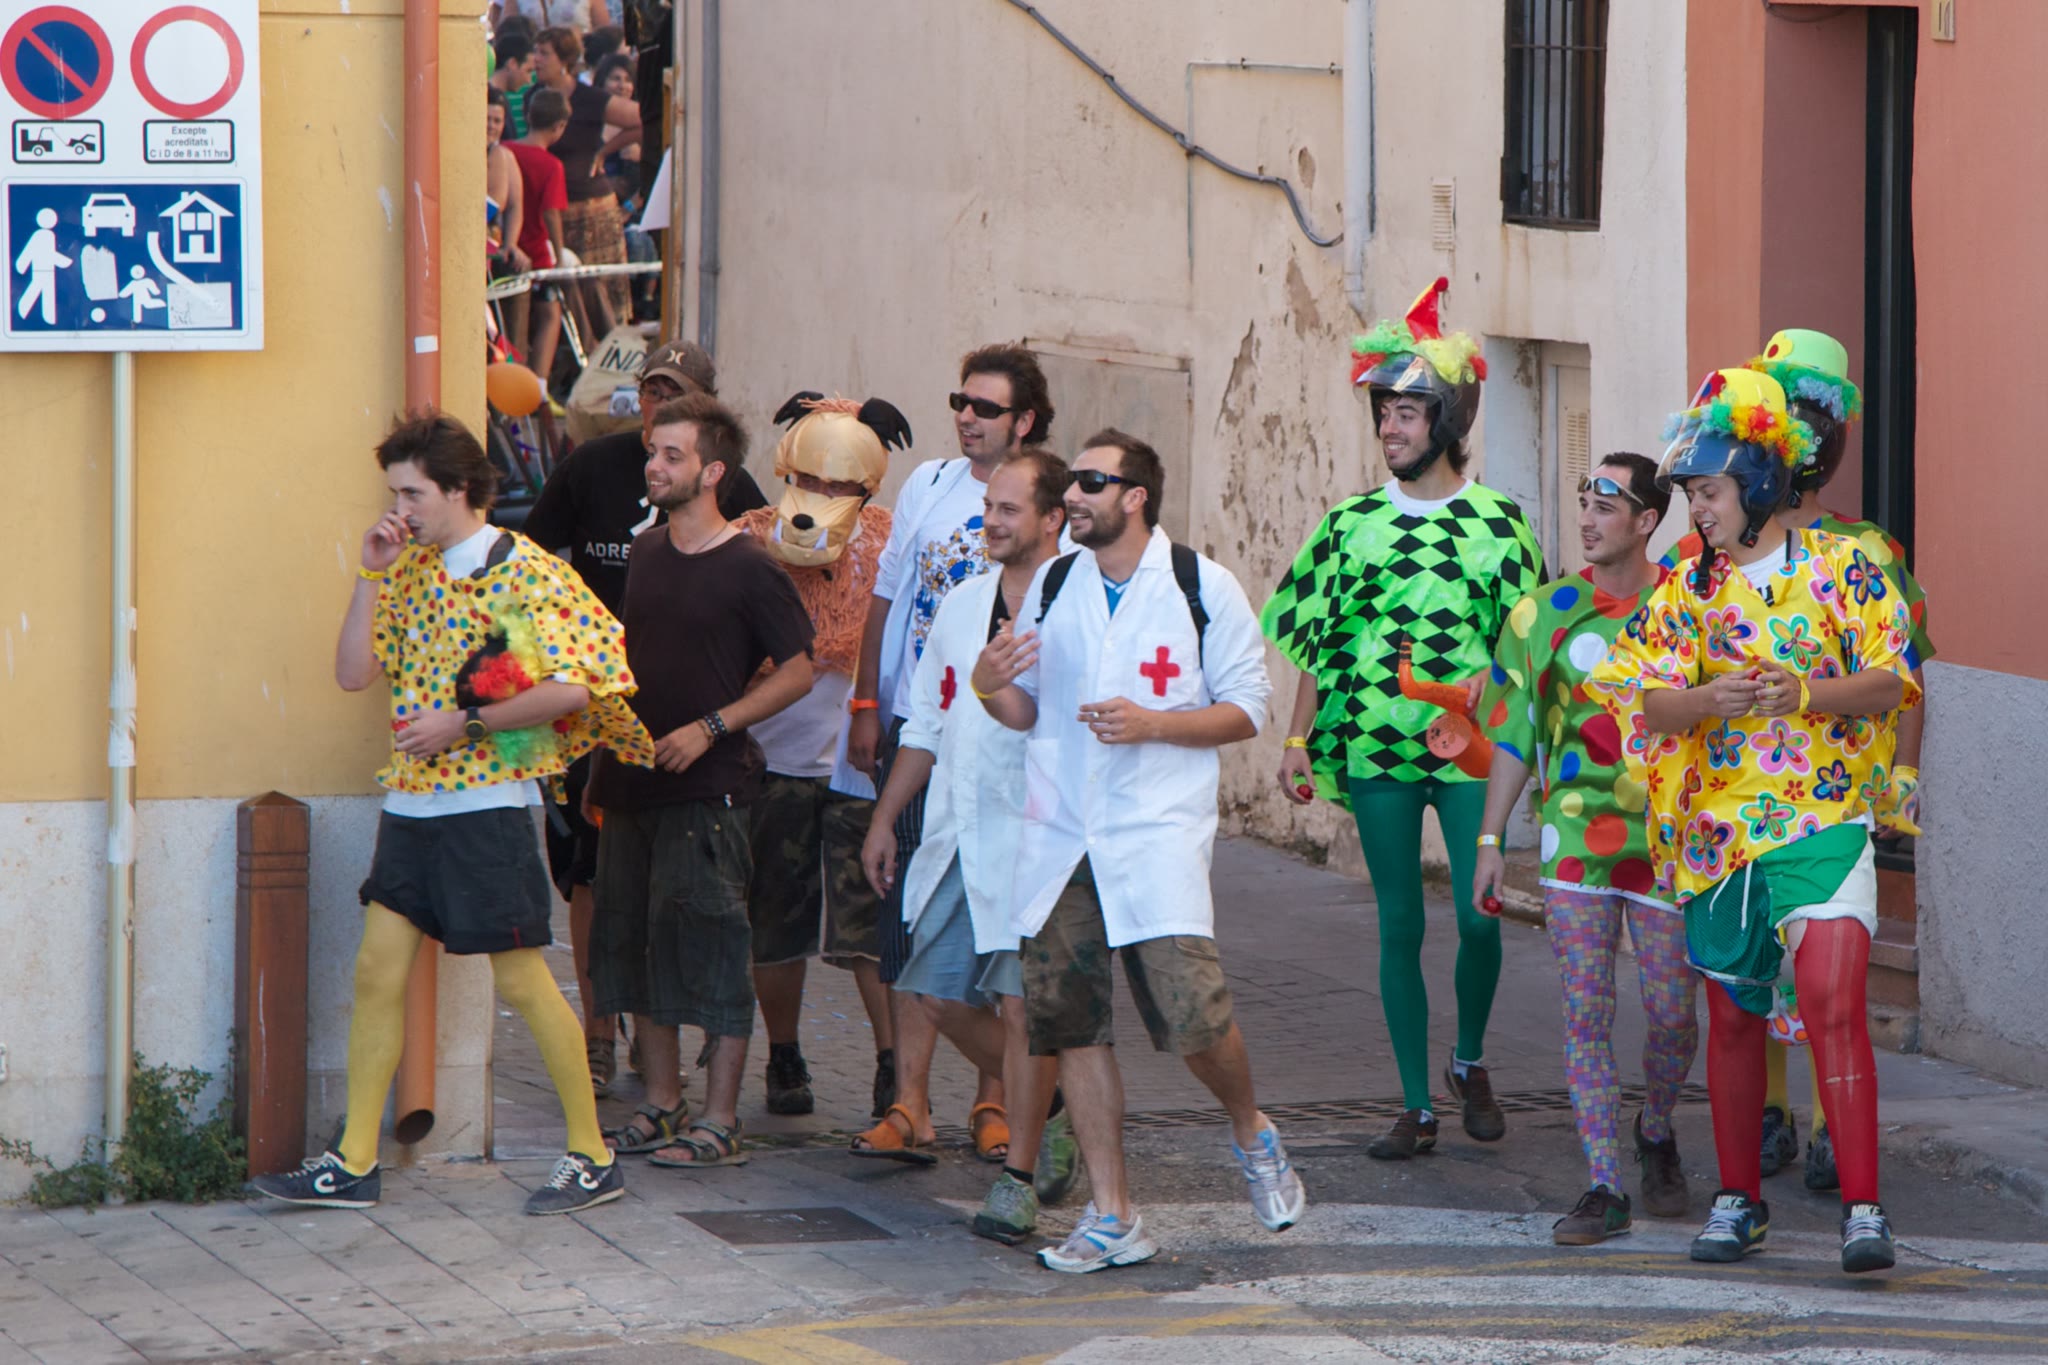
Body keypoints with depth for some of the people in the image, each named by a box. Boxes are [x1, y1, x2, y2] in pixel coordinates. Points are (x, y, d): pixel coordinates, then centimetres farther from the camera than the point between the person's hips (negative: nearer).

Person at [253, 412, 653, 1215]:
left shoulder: (524, 571, -10)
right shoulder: (412, 571, 12)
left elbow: (570, 690, -16)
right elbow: (353, 673, 8)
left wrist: (462, 722, -16)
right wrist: (371, 575, 0)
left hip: (487, 802, -7)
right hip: (411, 803, 7)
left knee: (521, 980, -3)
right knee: (378, 969, 3)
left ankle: (593, 1159, 6)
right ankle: (354, 1163, 8)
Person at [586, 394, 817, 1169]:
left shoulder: (748, 571, -9)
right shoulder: (645, 554, 11)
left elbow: (797, 672, -8)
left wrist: (710, 728, -16)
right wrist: (603, 762, 16)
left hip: (706, 785, -7)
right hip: (632, 779, 7)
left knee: (711, 956, -5)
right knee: (632, 943, 10)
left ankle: (720, 1122, -1)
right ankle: (661, 1105, 20)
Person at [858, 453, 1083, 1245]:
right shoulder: (963, 606, 15)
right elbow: (928, 723, 22)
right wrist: (884, 818, 21)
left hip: (1036, 834, -7)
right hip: (958, 831, 7)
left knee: (1020, 1000, -9)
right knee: (943, 995, 7)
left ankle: (1019, 1178, 1)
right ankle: (1051, 1107, 28)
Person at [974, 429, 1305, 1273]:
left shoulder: (1203, 587, -1)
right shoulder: (1052, 585, 12)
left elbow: (1247, 709, 0)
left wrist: (1151, 724, -14)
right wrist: (990, 689, -3)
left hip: (1159, 832, -5)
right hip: (1058, 834, 5)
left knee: (1192, 1012, -15)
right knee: (1068, 1020, 1)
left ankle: (1252, 1134, 17)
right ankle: (1111, 1218, 9)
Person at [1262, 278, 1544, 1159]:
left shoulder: (1496, 522, 2)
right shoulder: (1354, 522, 6)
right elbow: (1317, 643, 9)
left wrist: (1489, 684, -13)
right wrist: (1298, 740, 4)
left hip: (1470, 748, -1)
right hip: (1375, 747, 1)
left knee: (1479, 916, -7)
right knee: (1399, 925, 3)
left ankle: (1470, 1061, 20)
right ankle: (1417, 1108, 10)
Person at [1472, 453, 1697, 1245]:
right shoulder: (1544, 613, 5)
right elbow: (1513, 734, 9)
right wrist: (1491, 838, 5)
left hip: (1665, 838, -1)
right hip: (1574, 836, 1)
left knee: (1672, 1012, 2)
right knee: (1585, 1014, -3)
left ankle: (1655, 1133, 31)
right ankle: (1604, 1187, 0)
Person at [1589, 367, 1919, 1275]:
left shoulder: (1841, 569, 1)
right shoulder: (1688, 590, 8)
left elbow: (1889, 685, -2)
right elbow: (1646, 702, 0)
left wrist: (1809, 694, -19)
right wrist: (1710, 699, -21)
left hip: (1824, 818, -3)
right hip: (1717, 826, 4)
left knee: (1834, 1002, -17)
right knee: (1732, 1017, 10)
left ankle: (1862, 1207, -17)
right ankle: (1739, 1198, 24)